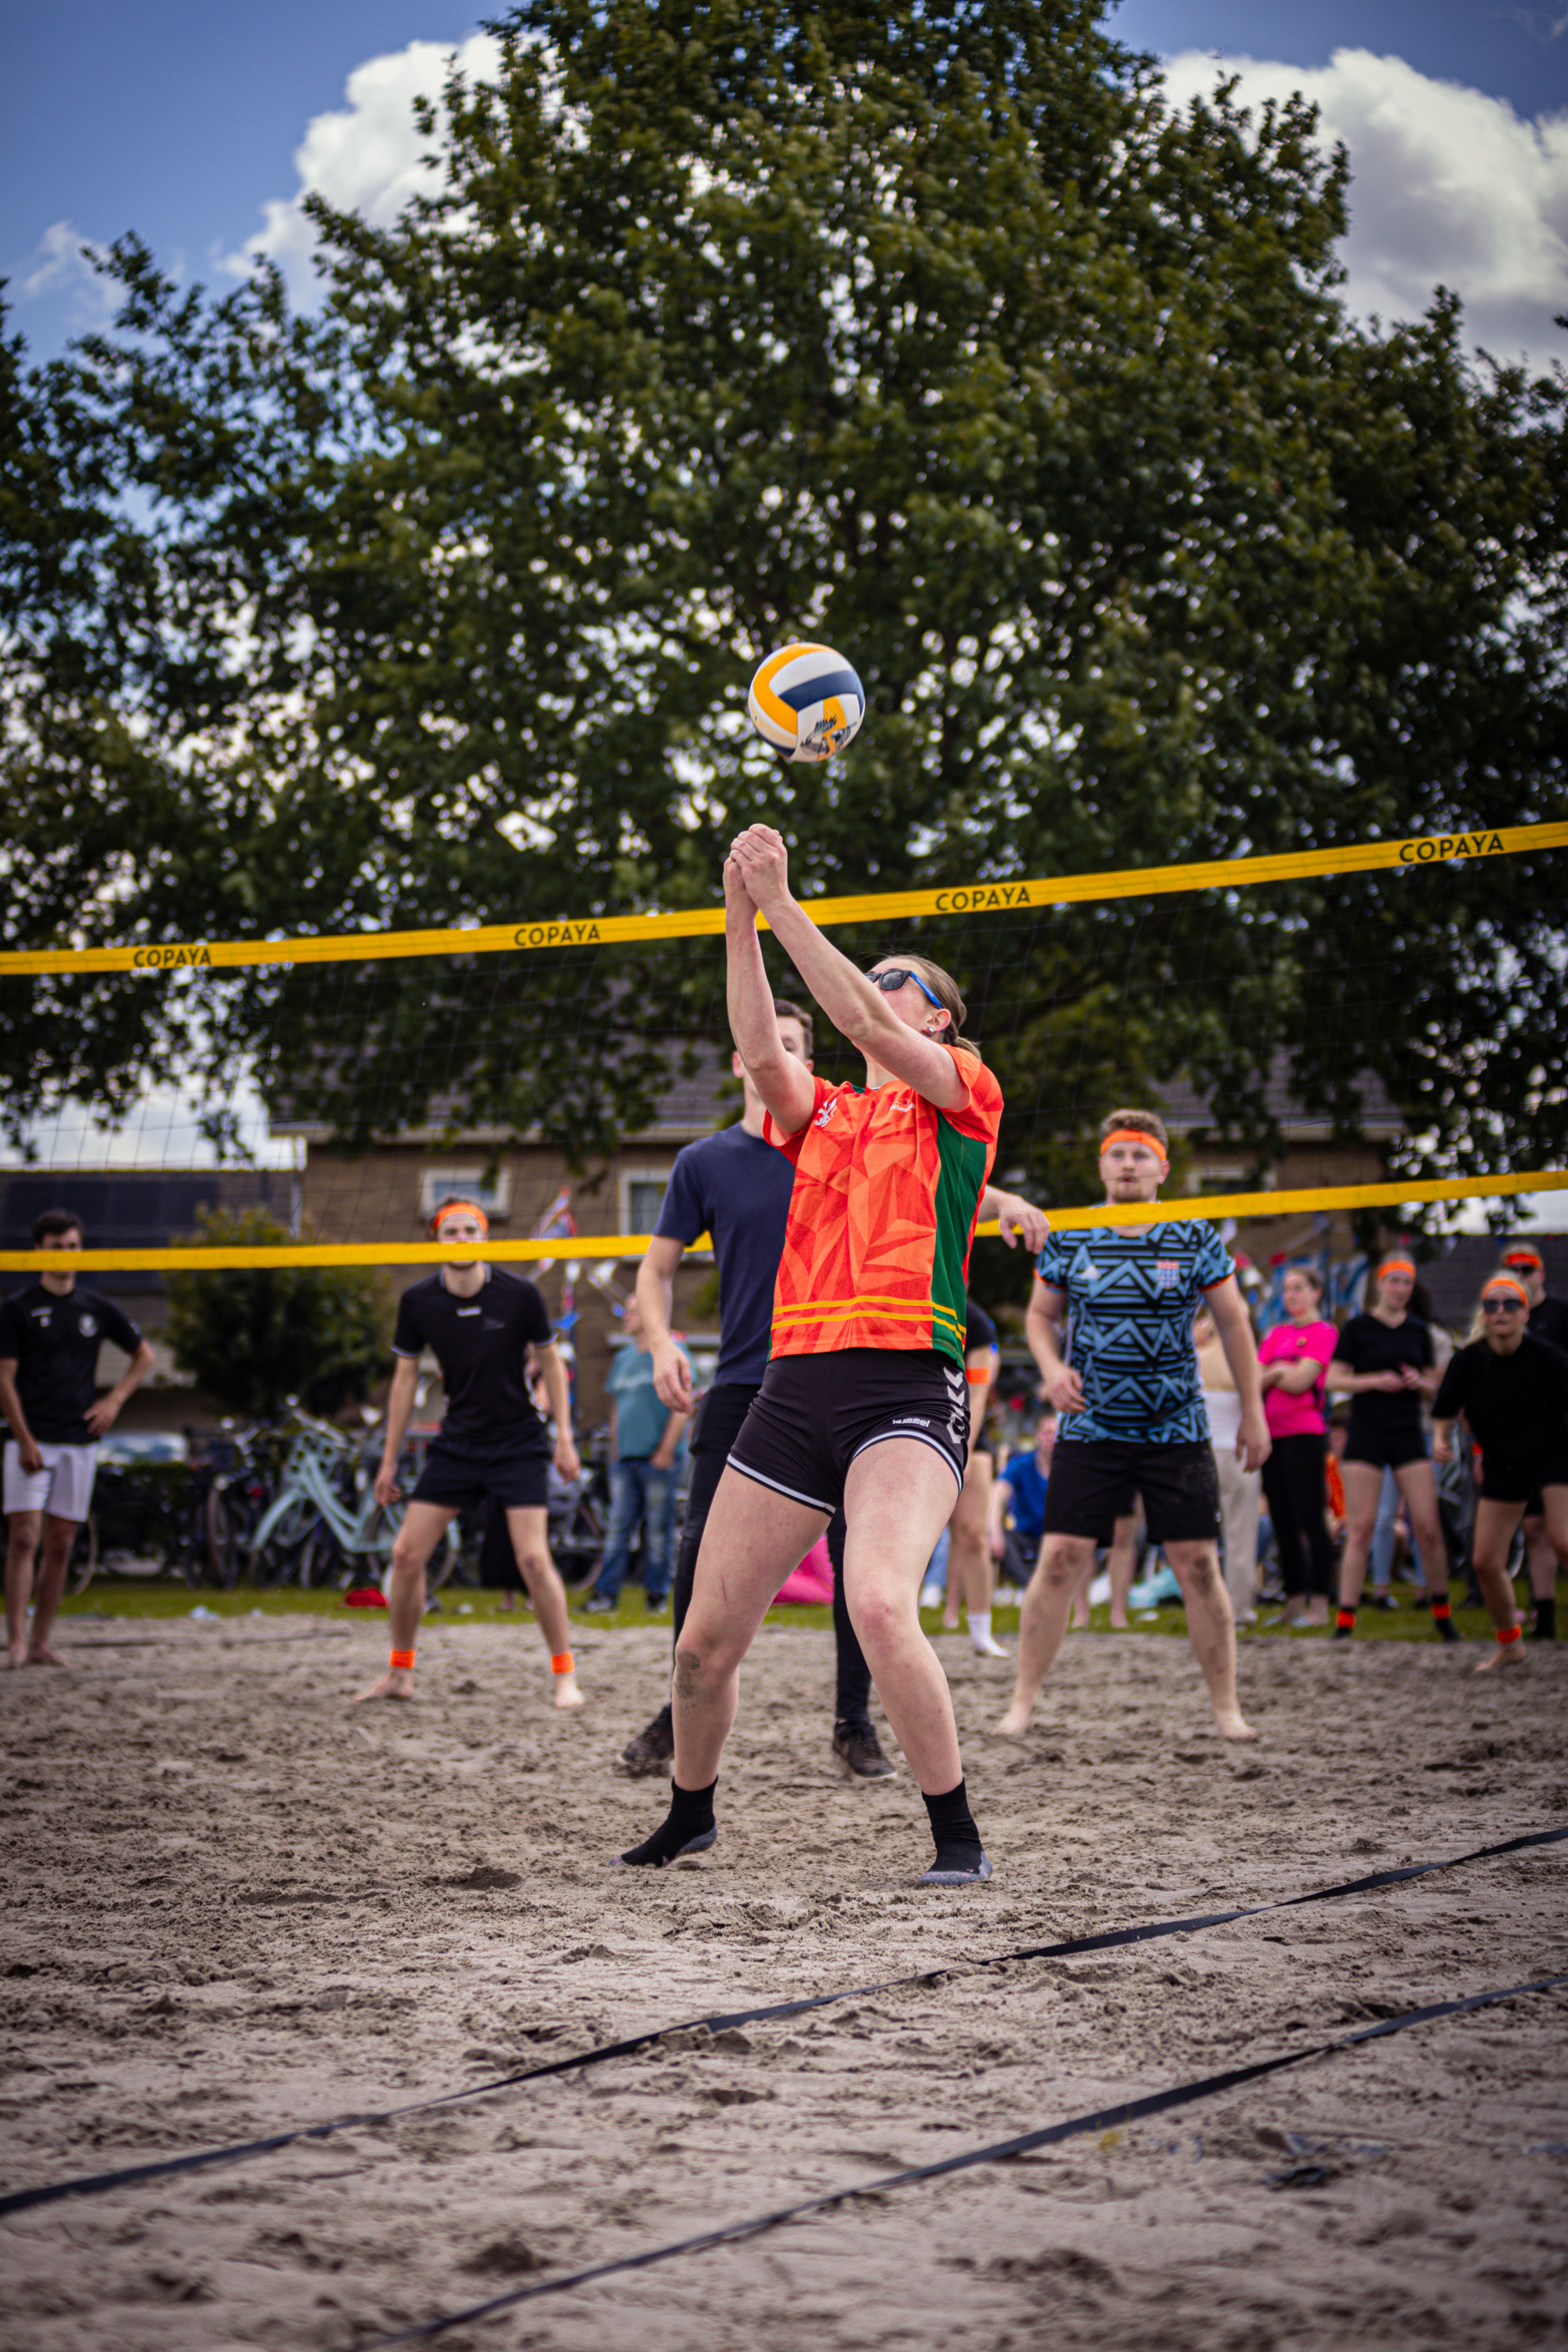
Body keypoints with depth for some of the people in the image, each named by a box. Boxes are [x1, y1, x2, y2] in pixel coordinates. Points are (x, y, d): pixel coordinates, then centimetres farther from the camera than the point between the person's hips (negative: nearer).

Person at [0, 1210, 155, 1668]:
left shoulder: (96, 1308, 10)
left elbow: (143, 1356, 21)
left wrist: (115, 1399, 6)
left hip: (79, 1442, 4)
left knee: (60, 1545, 4)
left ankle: (40, 1643, 10)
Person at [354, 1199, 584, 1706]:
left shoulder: (519, 1294, -12)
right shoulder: (417, 1301, -6)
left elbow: (550, 1363, 1)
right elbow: (405, 1379, 5)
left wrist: (564, 1437, -3)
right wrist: (389, 1461, 7)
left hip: (518, 1444, -3)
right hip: (456, 1444, 3)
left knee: (533, 1558, -14)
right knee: (406, 1554, -2)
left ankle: (565, 1676, -1)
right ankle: (400, 1673, 14)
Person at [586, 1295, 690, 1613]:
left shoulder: (671, 1351, -2)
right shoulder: (623, 1358, 19)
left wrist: (666, 1450, -12)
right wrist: (614, 1452, 15)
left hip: (658, 1458, -6)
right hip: (625, 1457, 6)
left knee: (658, 1529, -2)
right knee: (617, 1527, 1)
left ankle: (656, 1594, 5)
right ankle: (606, 1593, 0)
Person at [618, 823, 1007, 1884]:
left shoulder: (963, 1092, 6)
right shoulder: (822, 1112, 20)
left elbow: (860, 1019, -8)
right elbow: (764, 1050, 1)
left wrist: (781, 901, -7)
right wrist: (741, 918, -7)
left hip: (908, 1387, -6)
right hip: (796, 1385, 6)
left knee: (879, 1603, -29)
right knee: (706, 1639, 6)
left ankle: (959, 1836, -15)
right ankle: (690, 1814, 31)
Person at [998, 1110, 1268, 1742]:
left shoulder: (1194, 1240, 1)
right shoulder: (1069, 1240, 2)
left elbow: (1232, 1322, 8)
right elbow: (1040, 1314, 14)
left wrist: (1252, 1412, 6)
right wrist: (1052, 1369, -6)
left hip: (1177, 1430, 0)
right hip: (1089, 1429, 0)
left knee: (1198, 1565, -3)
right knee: (1059, 1560, -7)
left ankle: (1226, 1707, 8)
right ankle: (1022, 1702, 1)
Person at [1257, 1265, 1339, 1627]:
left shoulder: (1324, 1332, -3)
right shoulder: (1276, 1334, 17)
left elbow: (1300, 1381, -11)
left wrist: (1270, 1374, 3)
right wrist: (1279, 1372, -7)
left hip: (1304, 1432, -7)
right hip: (1272, 1432, 7)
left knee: (1310, 1519, -8)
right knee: (1282, 1523, 8)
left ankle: (1319, 1604, -7)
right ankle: (1294, 1600, 14)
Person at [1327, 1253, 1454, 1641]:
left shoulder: (1418, 1330, 11)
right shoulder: (1357, 1328, 1)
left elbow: (1433, 1387, 16)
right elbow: (1335, 1379, -3)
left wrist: (1418, 1382, -6)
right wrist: (1376, 1381, -17)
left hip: (1408, 1435, 3)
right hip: (1366, 1435, -3)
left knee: (1428, 1527, -3)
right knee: (1360, 1528, -7)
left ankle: (1442, 1613, 14)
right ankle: (1345, 1620, -4)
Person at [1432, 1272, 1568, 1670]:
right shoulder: (1468, 1361, -10)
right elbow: (1445, 1412, 1)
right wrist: (1442, 1439, -18)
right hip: (1502, 1465, 4)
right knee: (1484, 1562, 4)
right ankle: (1508, 1644, 26)